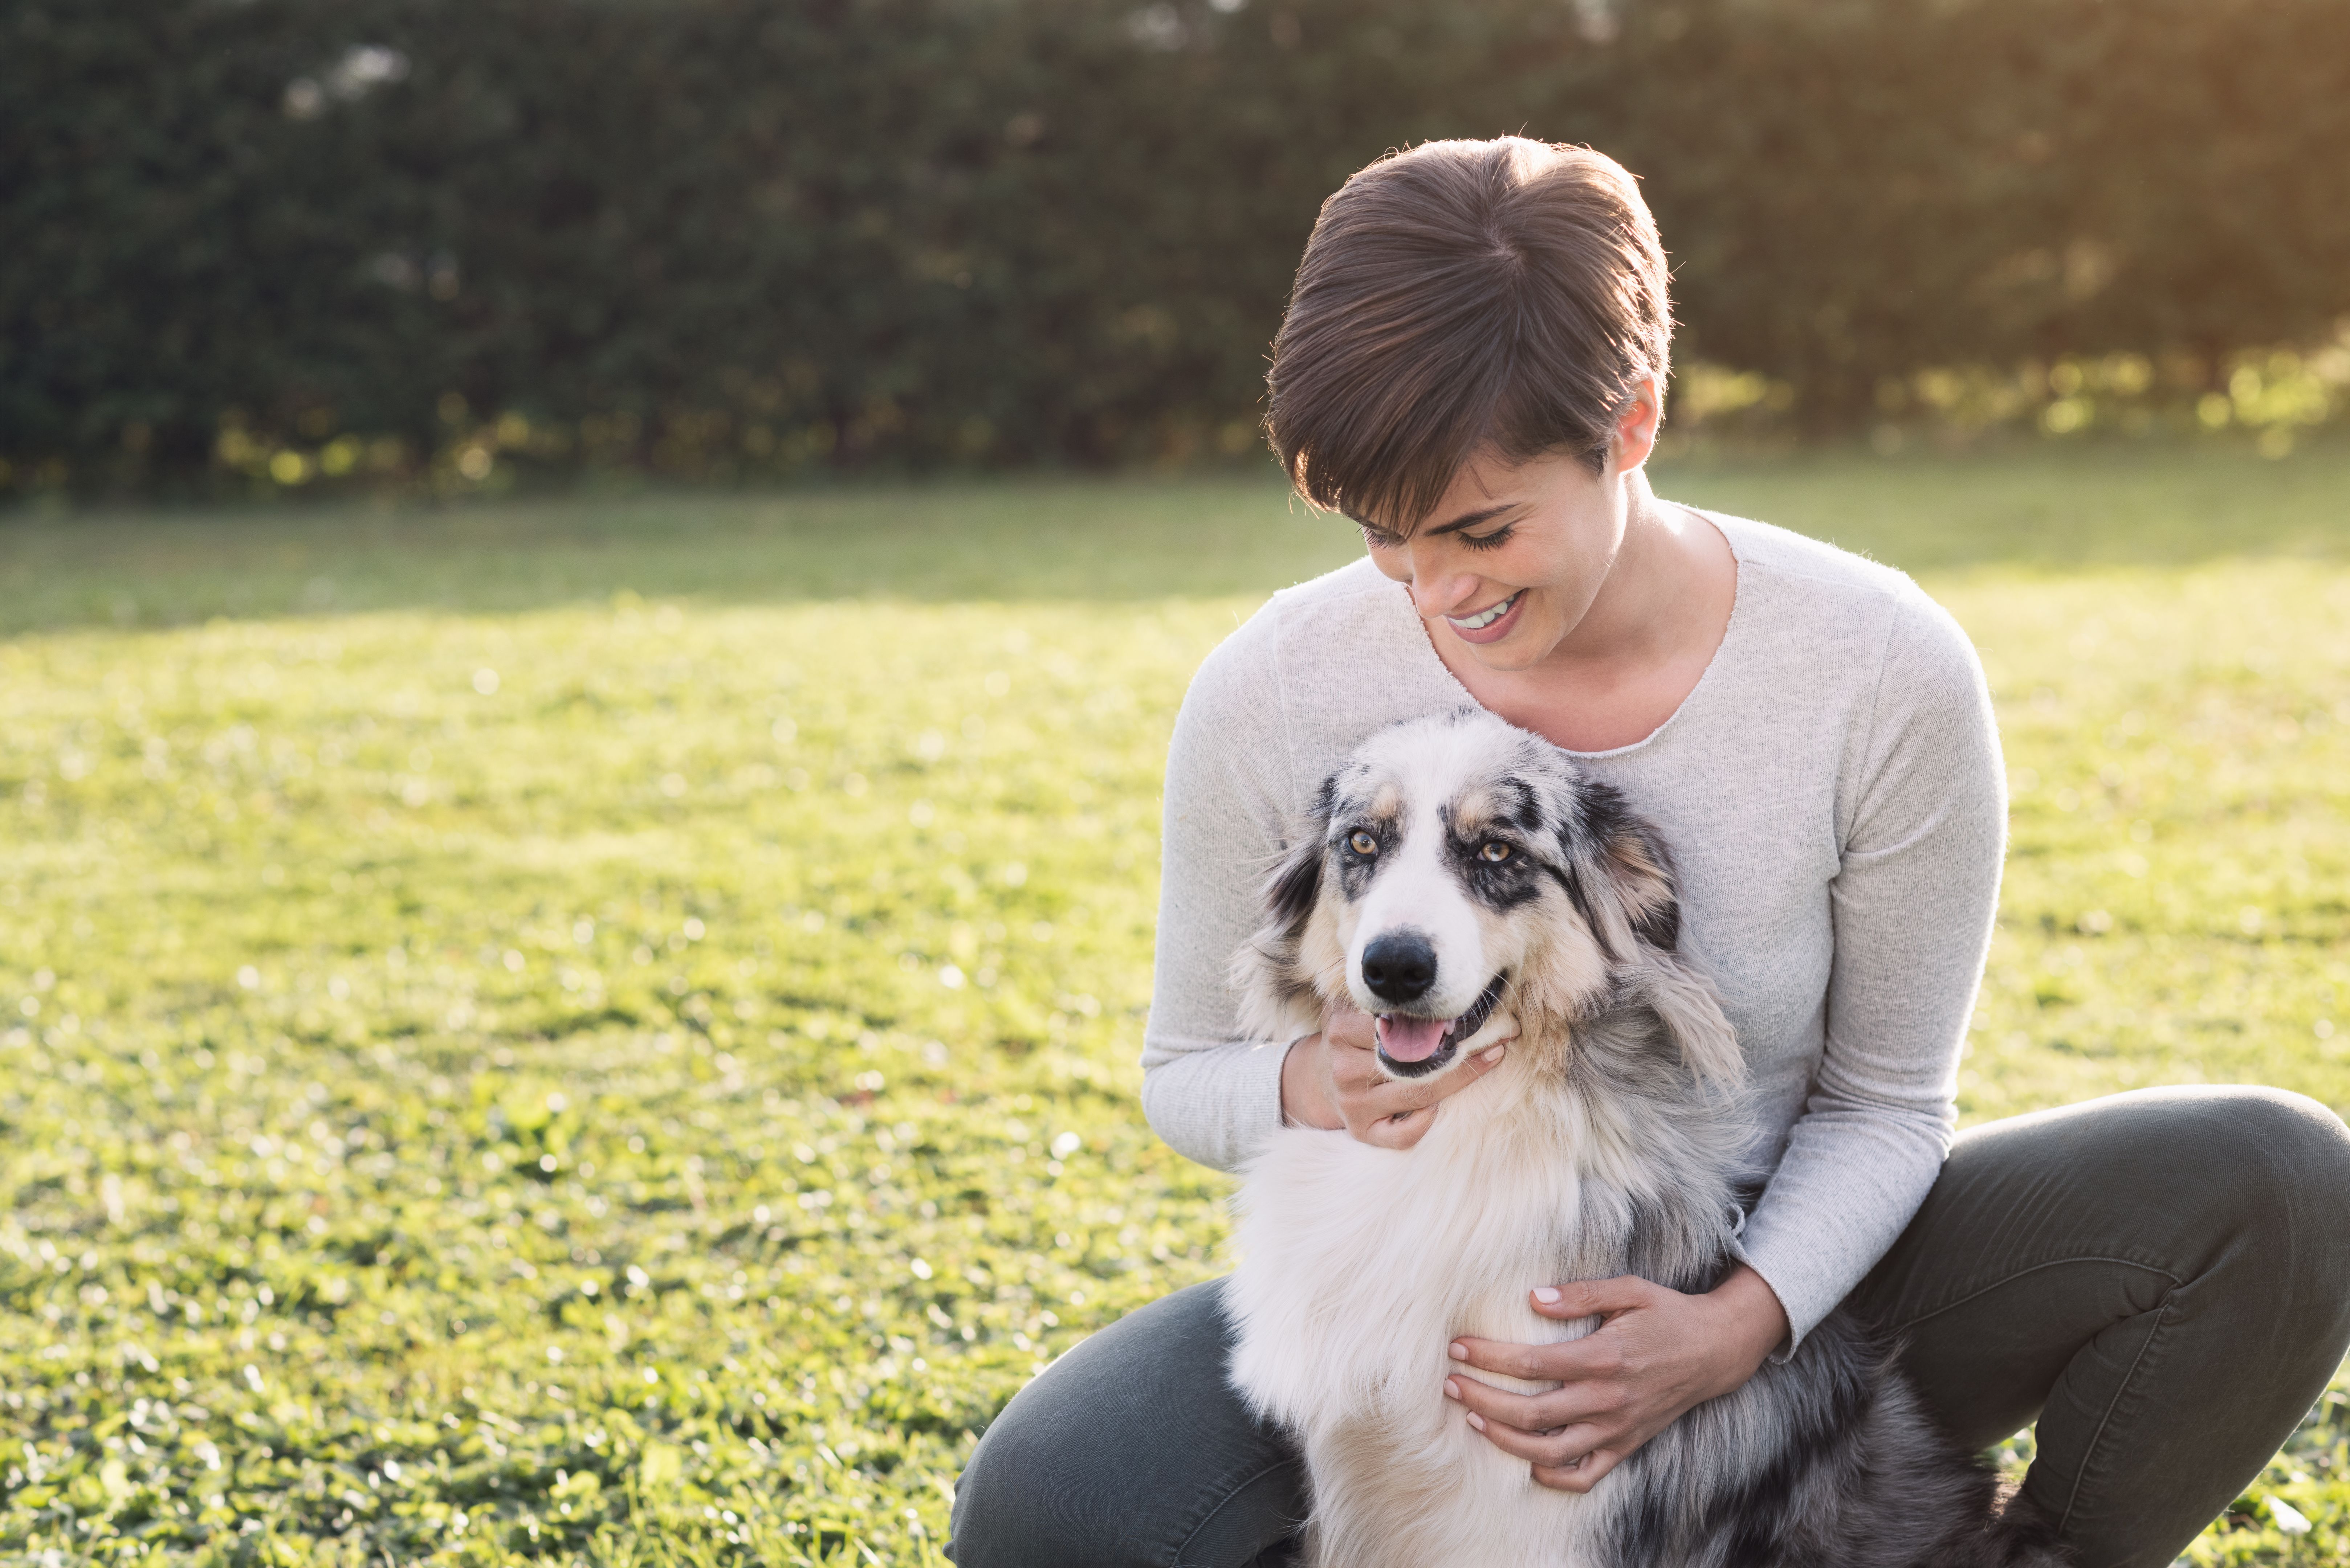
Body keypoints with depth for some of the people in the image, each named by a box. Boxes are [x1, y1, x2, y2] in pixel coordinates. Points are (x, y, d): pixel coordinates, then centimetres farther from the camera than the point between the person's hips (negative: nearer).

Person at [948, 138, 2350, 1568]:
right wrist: (1307, 1089, -25)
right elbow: (1187, 1071, 0)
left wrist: (1737, 1331, -26)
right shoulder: (1274, 696, -16)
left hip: (1776, 1281, 0)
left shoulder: (1885, 674, -18)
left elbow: (1882, 1105, -6)